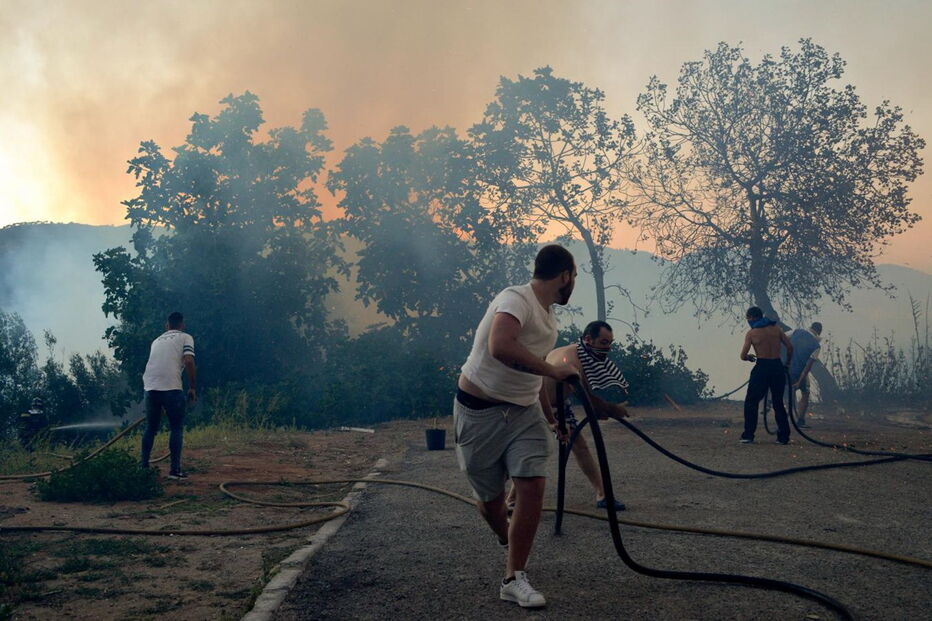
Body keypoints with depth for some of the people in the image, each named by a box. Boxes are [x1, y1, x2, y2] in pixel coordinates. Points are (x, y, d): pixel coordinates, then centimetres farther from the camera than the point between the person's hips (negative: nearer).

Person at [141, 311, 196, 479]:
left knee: (151, 428, 16)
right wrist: (193, 388, 1)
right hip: (171, 388, -5)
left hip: (150, 387, 5)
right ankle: (175, 469, 0)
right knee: (177, 429, 4)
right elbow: (189, 362, -6)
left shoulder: (157, 341, 26)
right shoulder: (185, 338, 9)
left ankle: (144, 466, 17)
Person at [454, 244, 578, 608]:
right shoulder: (516, 300, -19)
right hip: (480, 412, -7)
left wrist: (552, 418, 32)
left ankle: (514, 579, -1)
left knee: (532, 486, -10)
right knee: (490, 496, 7)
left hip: (525, 412, 7)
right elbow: (500, 348, -40)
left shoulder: (547, 314, 11)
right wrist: (552, 370, -33)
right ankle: (506, 538, 41)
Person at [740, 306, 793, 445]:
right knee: (778, 403, 15)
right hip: (778, 368, 4)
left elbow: (743, 356, -5)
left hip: (762, 368, -4)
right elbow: (790, 347, 1)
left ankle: (748, 435, 1)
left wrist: (750, 357, 17)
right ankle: (784, 437, 14)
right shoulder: (776, 328, 6)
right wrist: (788, 364, 14)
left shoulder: (751, 333, -3)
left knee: (751, 402, 6)